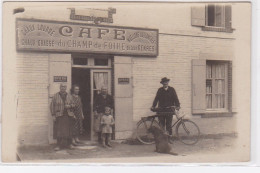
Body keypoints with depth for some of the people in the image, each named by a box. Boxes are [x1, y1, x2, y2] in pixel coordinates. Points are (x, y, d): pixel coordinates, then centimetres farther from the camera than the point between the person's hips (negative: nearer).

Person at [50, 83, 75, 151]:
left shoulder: (69, 96, 12)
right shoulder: (55, 96, 4)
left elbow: (73, 105, 19)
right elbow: (52, 106, 2)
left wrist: (69, 106, -4)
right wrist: (53, 115, -5)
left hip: (68, 115, 3)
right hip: (59, 116, -2)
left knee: (68, 130, 3)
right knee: (59, 130, -5)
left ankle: (69, 144, 15)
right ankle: (59, 145, 2)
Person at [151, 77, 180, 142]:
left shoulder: (172, 90, 5)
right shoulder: (160, 90, 7)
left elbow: (175, 98, 1)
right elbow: (156, 98, 4)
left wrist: (177, 106, -13)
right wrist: (153, 106, -7)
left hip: (169, 110, -1)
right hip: (161, 110, 1)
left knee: (169, 125, 1)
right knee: (161, 125, 1)